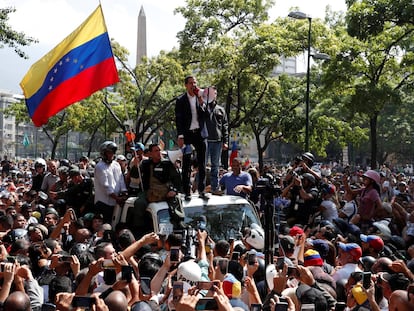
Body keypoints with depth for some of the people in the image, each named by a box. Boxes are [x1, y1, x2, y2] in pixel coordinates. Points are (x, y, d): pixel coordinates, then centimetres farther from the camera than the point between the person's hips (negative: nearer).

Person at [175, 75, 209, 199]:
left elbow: (206, 115, -1)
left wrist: (201, 100, -10)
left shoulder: (202, 98, 9)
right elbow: (178, 119, -1)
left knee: (202, 164, 5)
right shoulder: (181, 100, 2)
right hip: (187, 134, -3)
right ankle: (187, 192, 2)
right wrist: (180, 136, -9)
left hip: (200, 134, 3)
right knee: (186, 165, 0)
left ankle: (201, 190, 11)